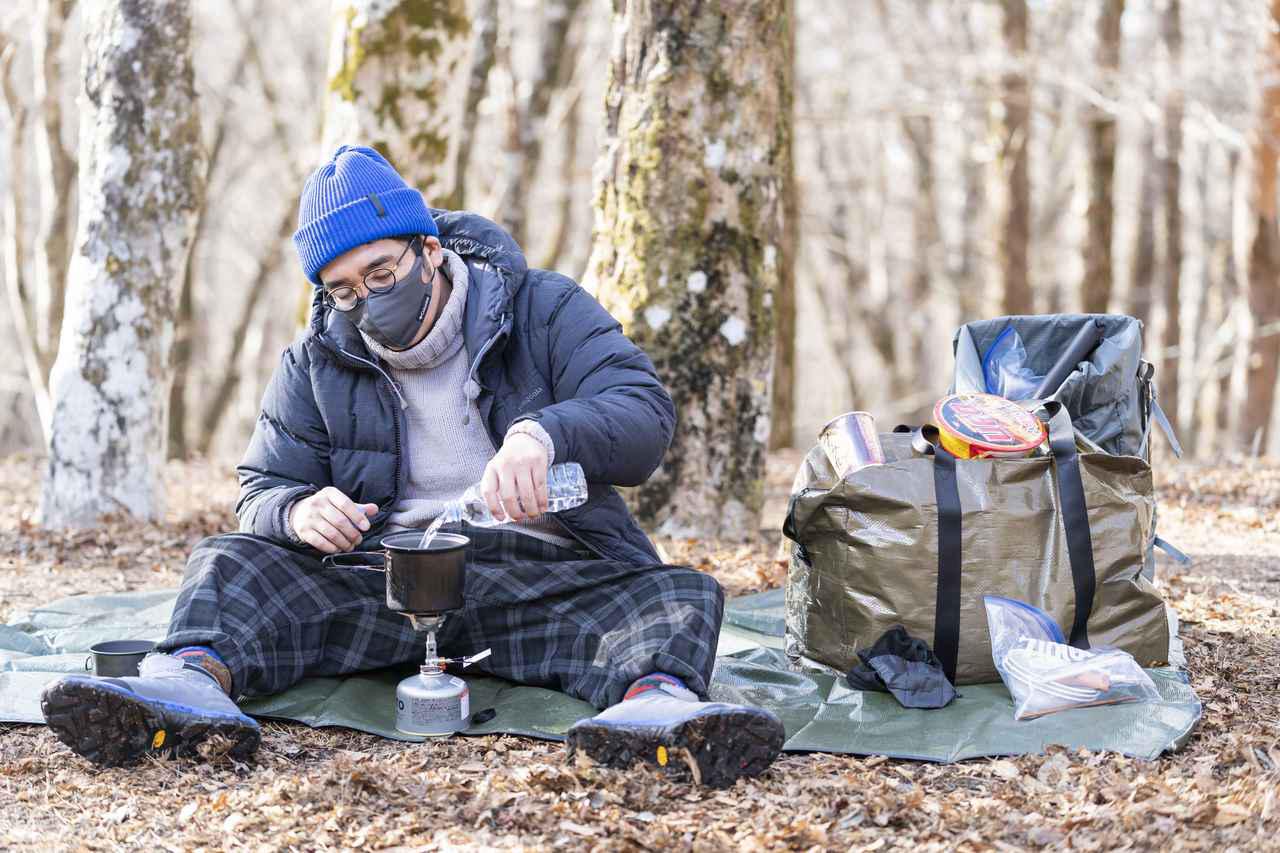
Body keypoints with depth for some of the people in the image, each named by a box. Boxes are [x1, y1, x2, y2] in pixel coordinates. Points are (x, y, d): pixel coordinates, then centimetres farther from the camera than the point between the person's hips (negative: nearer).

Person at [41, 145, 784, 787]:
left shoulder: (543, 310, 2)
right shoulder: (315, 366, 12)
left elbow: (645, 414, -11)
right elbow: (262, 489, 12)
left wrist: (544, 433, -34)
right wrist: (298, 511, -15)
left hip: (542, 574, -2)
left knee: (682, 597, -30)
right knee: (232, 564, -20)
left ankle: (655, 704, -63)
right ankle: (190, 682, -52)